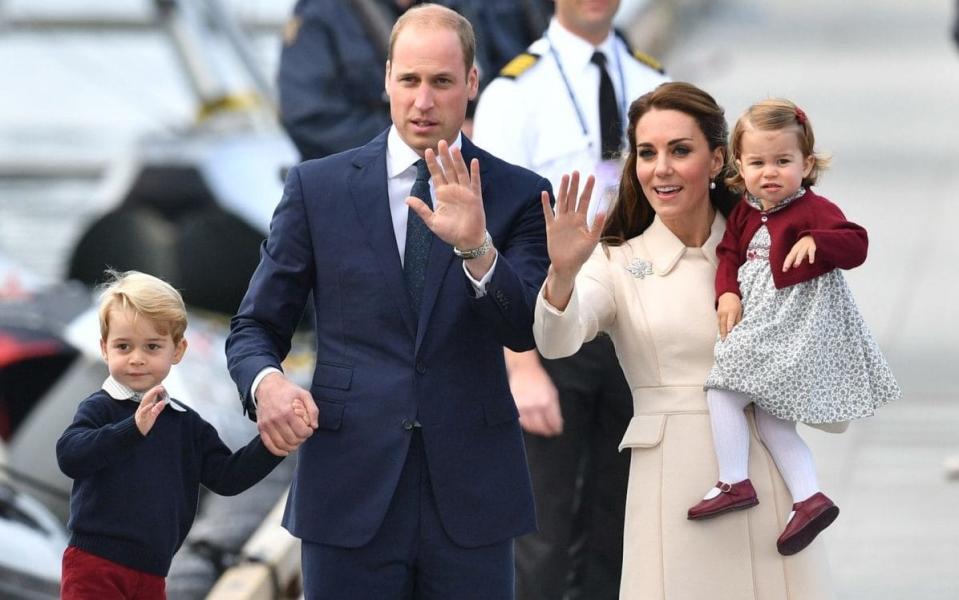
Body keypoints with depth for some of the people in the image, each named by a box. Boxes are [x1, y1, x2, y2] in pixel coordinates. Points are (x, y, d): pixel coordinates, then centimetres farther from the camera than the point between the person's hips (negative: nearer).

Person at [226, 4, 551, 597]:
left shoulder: (517, 194, 4)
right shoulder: (319, 187, 5)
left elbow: (526, 329, -9)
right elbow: (255, 327, 8)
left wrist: (477, 248, -27)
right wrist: (266, 383, -15)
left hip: (471, 500, 0)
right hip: (351, 494, 0)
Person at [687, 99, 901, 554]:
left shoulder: (813, 210, -11)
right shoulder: (745, 214, 11)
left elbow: (855, 244, -20)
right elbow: (729, 254, 14)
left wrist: (816, 241, -37)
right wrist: (728, 294, -5)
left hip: (794, 325, -9)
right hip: (760, 324, 9)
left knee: (722, 390, -13)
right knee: (769, 420, 8)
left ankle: (734, 483, -10)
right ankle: (809, 498, 6)